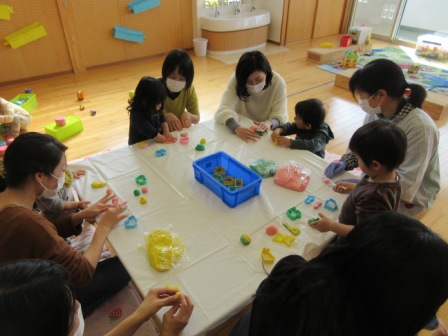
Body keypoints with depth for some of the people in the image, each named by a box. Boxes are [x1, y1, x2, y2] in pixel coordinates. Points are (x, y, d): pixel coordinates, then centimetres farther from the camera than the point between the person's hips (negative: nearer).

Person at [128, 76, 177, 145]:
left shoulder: (154, 108, -1)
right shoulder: (137, 115, -22)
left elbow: (162, 118, 9)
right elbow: (151, 132, -23)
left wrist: (166, 132, -6)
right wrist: (165, 140, -17)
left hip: (156, 143, 7)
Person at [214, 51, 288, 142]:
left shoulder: (278, 82, -17)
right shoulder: (236, 80, -18)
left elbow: (280, 116, -18)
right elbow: (224, 110, -29)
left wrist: (269, 123, -40)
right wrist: (237, 128, -48)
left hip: (267, 134, 1)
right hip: (242, 129, 0)